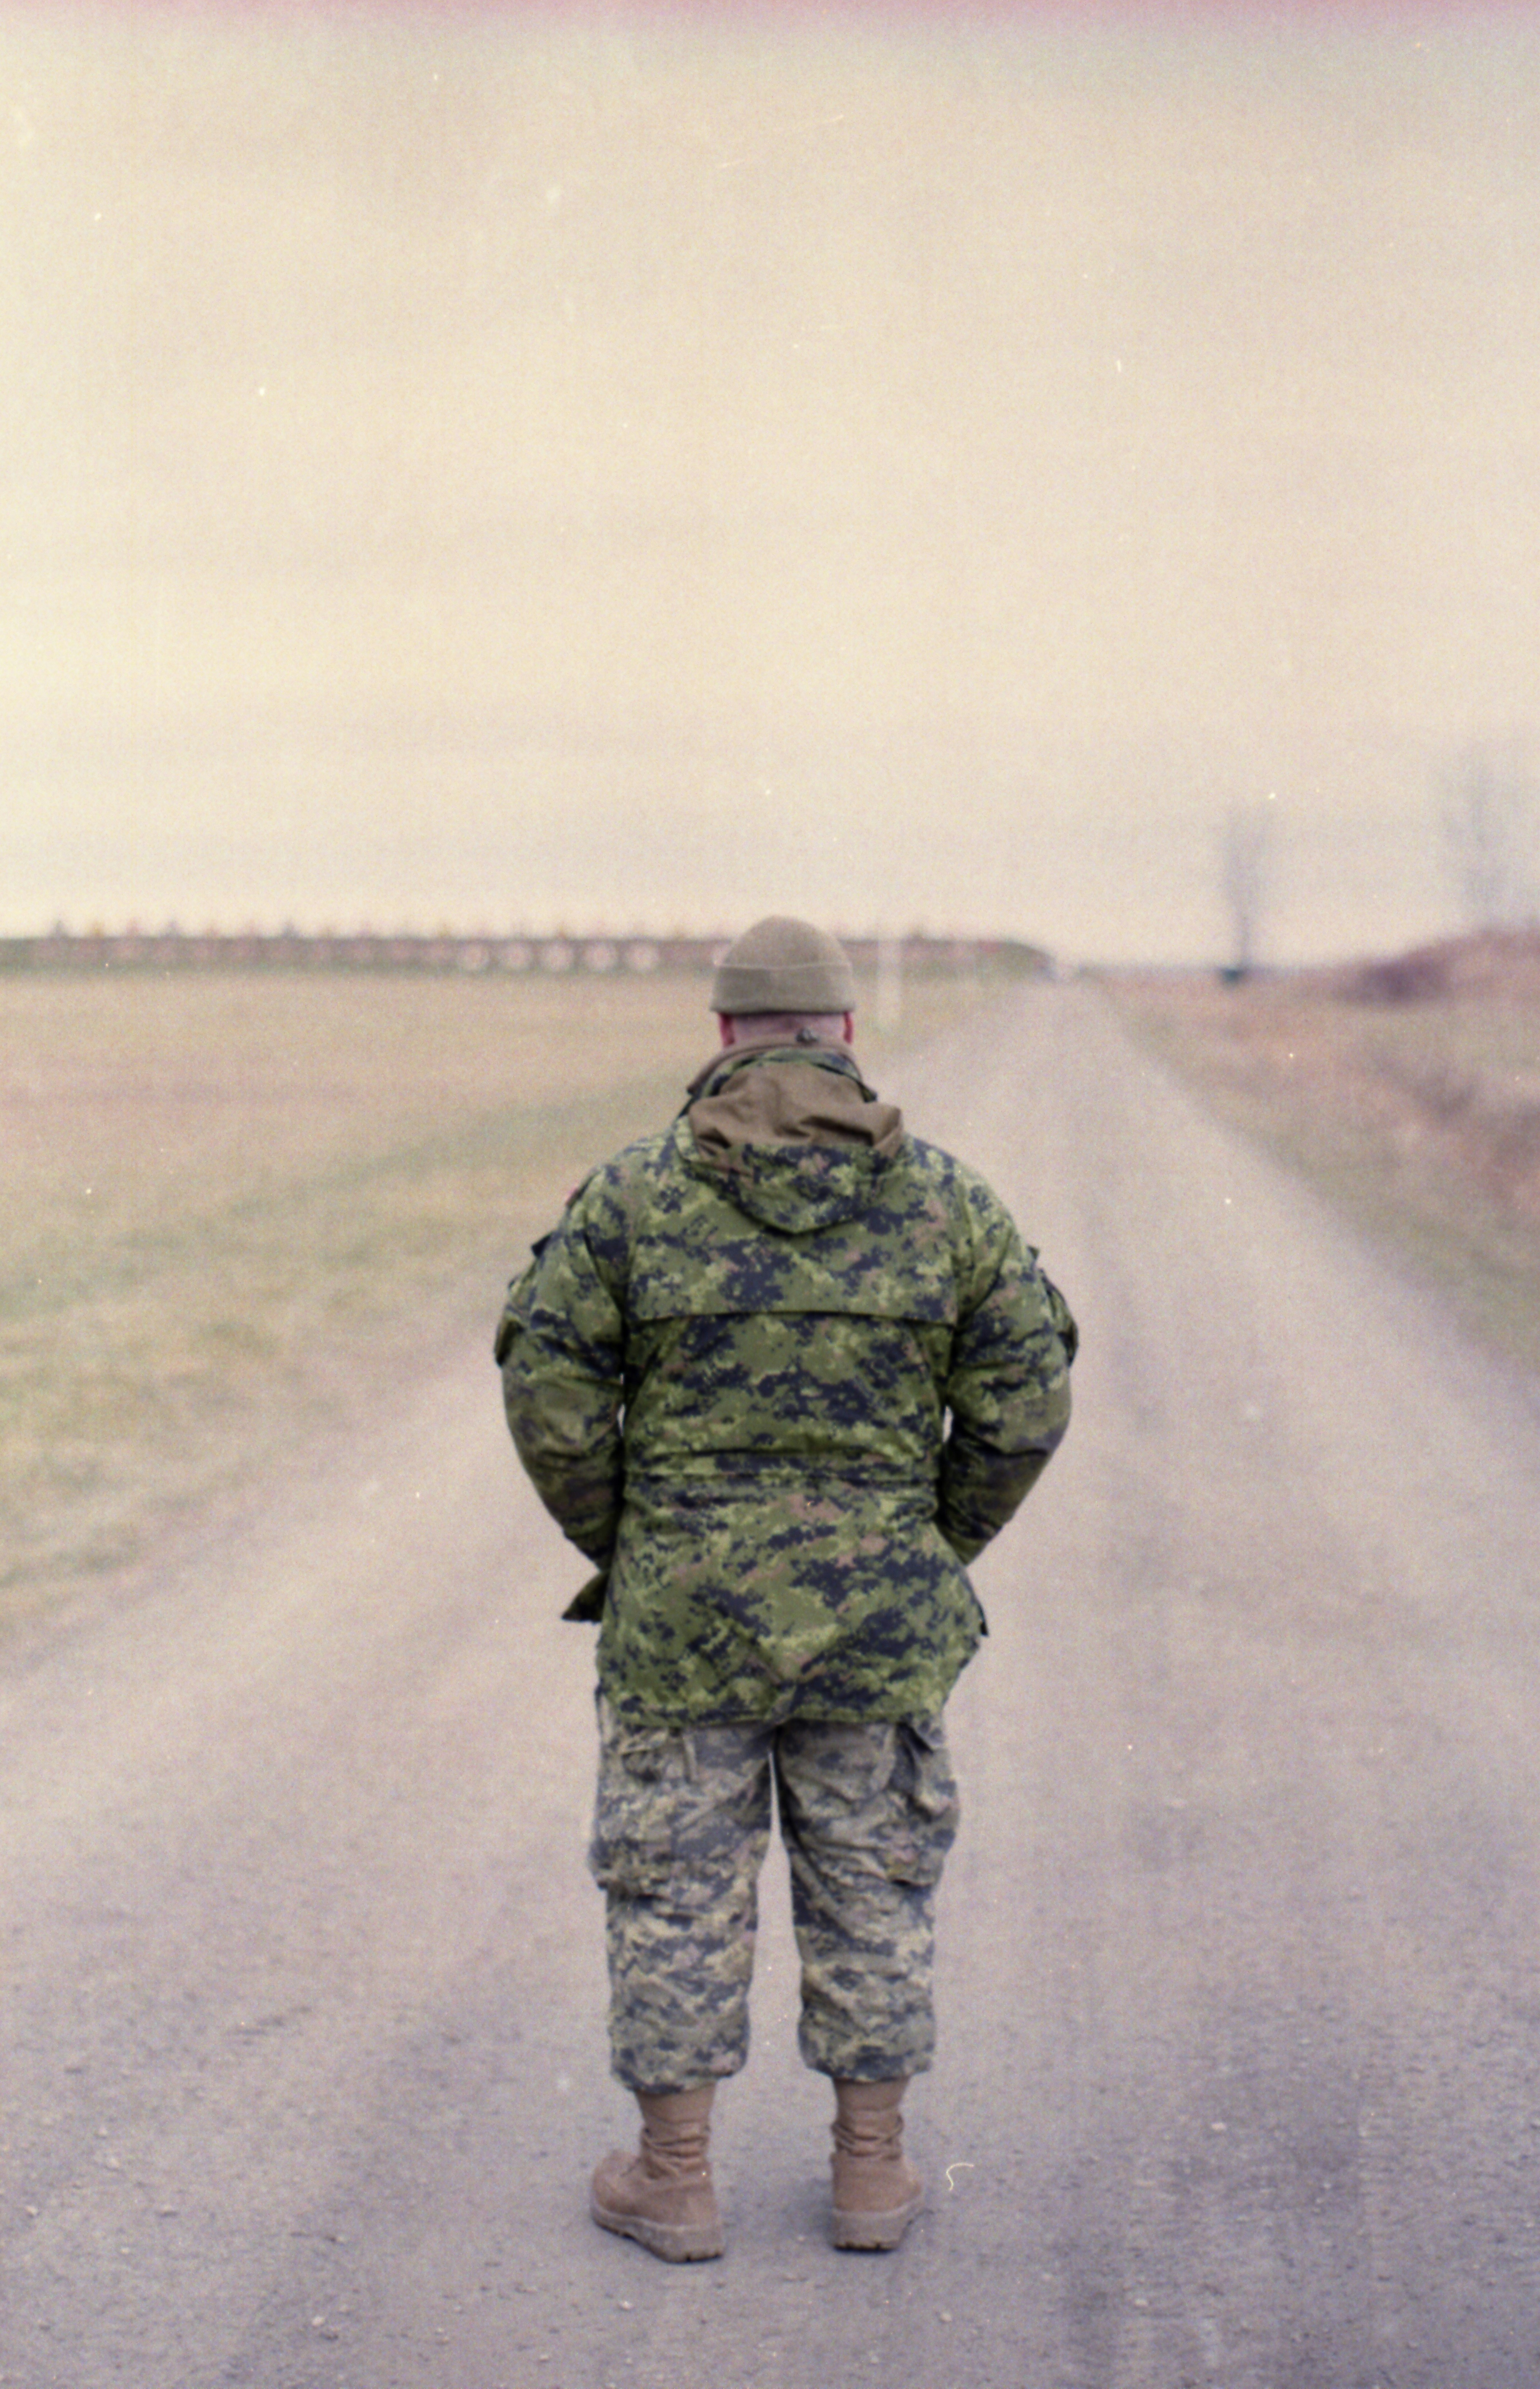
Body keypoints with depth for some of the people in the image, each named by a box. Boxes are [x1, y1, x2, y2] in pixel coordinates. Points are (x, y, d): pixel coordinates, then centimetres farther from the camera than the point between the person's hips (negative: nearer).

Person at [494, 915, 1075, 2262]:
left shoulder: (635, 1191, -5)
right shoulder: (944, 1196, -1)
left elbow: (551, 1393, -7)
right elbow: (1025, 1403, -2)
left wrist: (619, 1546, 7)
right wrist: (937, 1549, 10)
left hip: (681, 1610, -1)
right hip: (877, 1618, 1)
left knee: (678, 1892, 10)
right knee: (873, 1887, 13)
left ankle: (677, 2180, 17)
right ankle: (871, 2174, 21)